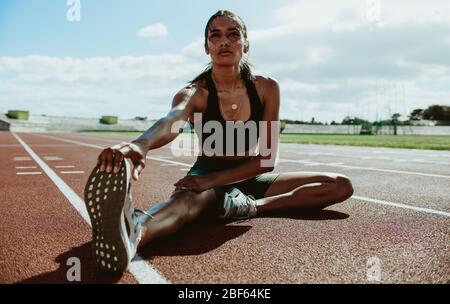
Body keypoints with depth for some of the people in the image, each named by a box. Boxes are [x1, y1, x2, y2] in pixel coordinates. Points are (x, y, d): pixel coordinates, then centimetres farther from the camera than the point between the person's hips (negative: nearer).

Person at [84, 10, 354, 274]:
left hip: (249, 178, 4)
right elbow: (172, 120, -41)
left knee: (341, 186, -12)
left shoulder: (267, 88, -10)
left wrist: (214, 179, -27)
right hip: (206, 176, -3)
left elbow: (268, 159, -14)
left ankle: (249, 206, -27)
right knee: (189, 198, -39)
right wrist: (140, 145, -66)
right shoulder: (195, 93, -16)